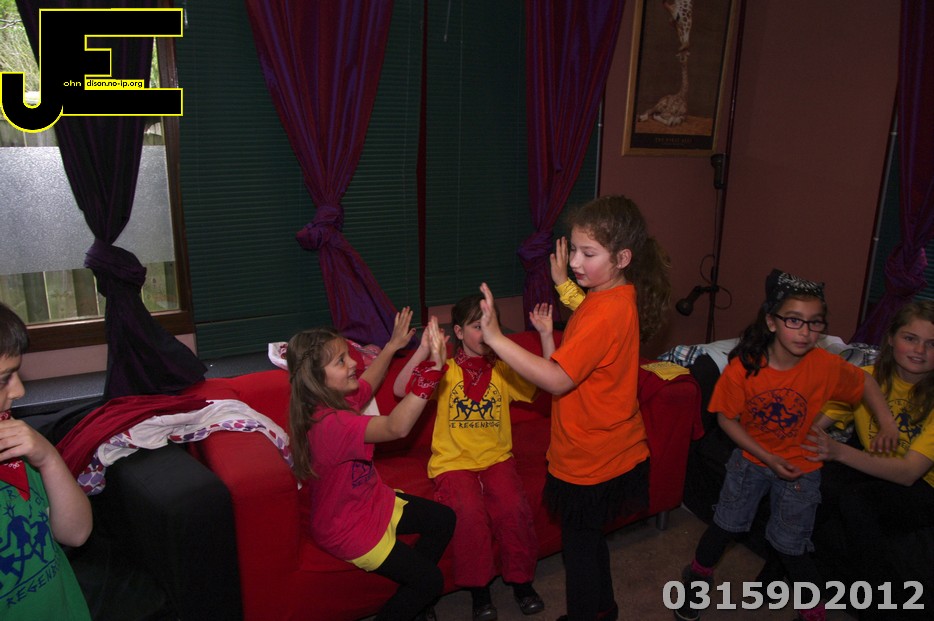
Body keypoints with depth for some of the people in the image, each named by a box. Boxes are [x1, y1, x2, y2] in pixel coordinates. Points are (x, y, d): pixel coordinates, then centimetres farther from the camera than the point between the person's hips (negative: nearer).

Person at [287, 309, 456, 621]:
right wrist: (433, 367, -58)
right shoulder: (329, 423, -37)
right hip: (347, 529, -9)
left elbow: (368, 384, 18)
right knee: (431, 580, -5)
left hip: (371, 501, 9)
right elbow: (397, 427, -51)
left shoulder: (338, 398, -7)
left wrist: (392, 346, 18)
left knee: (443, 518, 12)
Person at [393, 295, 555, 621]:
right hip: (453, 461, -2)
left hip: (496, 458, 2)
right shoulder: (445, 370, 1)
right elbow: (400, 390, -15)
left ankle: (521, 580, 4)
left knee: (514, 507, -23)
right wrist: (424, 349, -25)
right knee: (469, 512, -27)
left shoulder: (503, 370, 7)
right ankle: (478, 589, -2)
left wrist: (546, 335, -11)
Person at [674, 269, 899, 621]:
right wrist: (768, 459, -19)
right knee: (726, 525, 15)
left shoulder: (826, 367, -23)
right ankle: (698, 579, 42)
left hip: (801, 468, 0)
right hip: (751, 459, 1)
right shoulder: (743, 367, -25)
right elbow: (727, 418, -15)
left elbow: (864, 382, -1)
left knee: (789, 546, 10)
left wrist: (887, 424, -12)